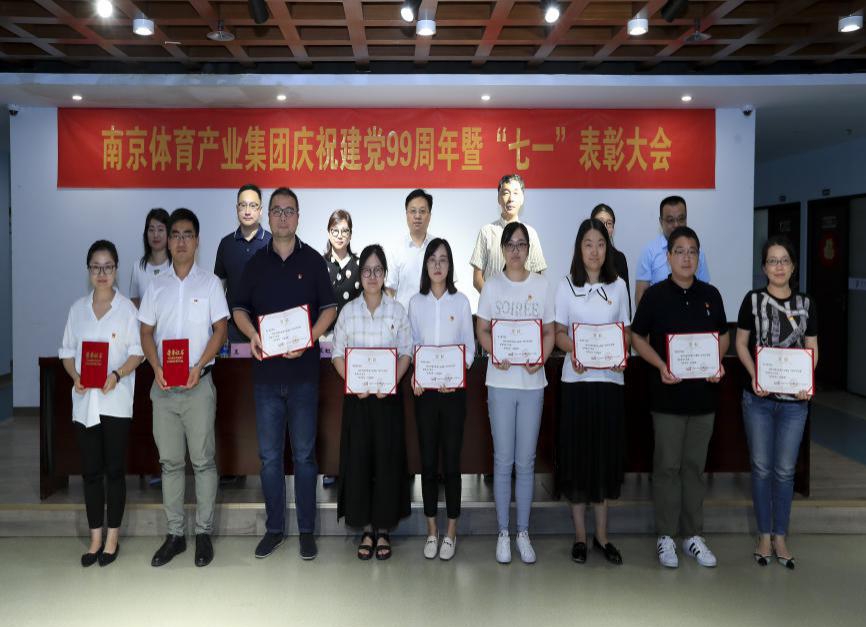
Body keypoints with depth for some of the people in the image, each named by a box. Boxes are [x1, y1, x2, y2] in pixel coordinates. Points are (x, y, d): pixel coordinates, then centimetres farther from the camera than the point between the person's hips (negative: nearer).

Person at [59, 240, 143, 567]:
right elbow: (67, 352, 10)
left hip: (116, 400, -3)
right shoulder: (78, 308, 9)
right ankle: (95, 537, 18)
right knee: (91, 471, 8)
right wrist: (76, 377, -8)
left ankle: (112, 537, 16)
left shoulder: (127, 308, -2)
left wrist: (117, 375, -20)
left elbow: (137, 353, -3)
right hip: (85, 400, 3)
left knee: (114, 469, 4)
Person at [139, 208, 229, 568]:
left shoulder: (210, 283, 2)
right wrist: (156, 368, -8)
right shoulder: (156, 286, 10)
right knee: (170, 462, 8)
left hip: (198, 384, -3)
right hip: (163, 386, 3)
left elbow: (220, 330, -2)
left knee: (203, 460, 1)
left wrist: (199, 367, -15)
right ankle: (174, 534, 18)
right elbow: (146, 332, 10)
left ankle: (204, 532, 12)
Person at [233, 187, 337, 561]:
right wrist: (251, 333, -11)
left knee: (304, 454, 4)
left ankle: (306, 531, 15)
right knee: (269, 455, 8)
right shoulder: (256, 262, 9)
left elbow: (329, 308, 1)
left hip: (303, 371, -2)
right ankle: (274, 529, 20)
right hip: (266, 372, 2)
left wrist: (309, 339, -15)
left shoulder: (313, 260, 3)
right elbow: (239, 309, 10)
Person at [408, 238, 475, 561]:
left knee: (451, 460, 1)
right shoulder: (416, 302, 6)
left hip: (454, 389, -1)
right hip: (424, 389, 2)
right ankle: (431, 531, 17)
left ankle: (451, 531, 13)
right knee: (428, 460, 5)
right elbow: (410, 345, 6)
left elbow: (470, 347, 2)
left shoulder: (461, 302, 1)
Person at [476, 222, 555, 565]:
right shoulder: (492, 285, 2)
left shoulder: (542, 285, 4)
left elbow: (550, 332, 6)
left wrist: (541, 359, -13)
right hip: (500, 381, -1)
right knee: (503, 460, 4)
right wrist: (495, 354, -15)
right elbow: (482, 330, 4)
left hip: (532, 382, 1)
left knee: (526, 461, 7)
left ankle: (523, 532, 19)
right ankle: (503, 533, 16)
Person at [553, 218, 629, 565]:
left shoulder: (618, 286, 6)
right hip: (576, 379, -1)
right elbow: (558, 332, 2)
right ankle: (580, 534, 16)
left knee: (606, 453, 7)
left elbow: (625, 330, 9)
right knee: (576, 454, 3)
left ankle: (602, 534, 20)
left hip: (610, 378, 1)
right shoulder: (566, 285, 2)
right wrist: (574, 352, -18)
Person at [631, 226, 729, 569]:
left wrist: (718, 362, -5)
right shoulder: (655, 295, -3)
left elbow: (723, 336, 14)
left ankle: (693, 534, 22)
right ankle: (666, 535, 14)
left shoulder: (710, 295, 6)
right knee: (667, 466, 3)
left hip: (703, 393, 3)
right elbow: (638, 338, 0)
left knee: (695, 465, 11)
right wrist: (661, 365, -16)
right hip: (667, 394, -3)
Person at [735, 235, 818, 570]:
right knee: (761, 467, 6)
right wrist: (754, 375, -13)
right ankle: (764, 535, 18)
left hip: (794, 398, 1)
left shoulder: (805, 303, 5)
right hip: (758, 398, -1)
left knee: (785, 469, 7)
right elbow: (741, 343, 3)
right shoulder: (753, 299, 1)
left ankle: (780, 537, 20)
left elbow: (812, 349, 7)